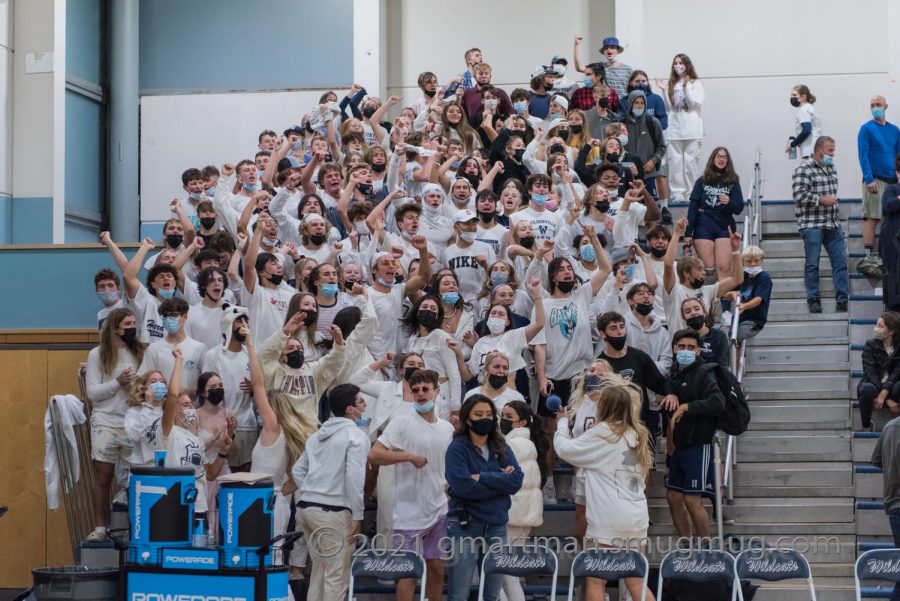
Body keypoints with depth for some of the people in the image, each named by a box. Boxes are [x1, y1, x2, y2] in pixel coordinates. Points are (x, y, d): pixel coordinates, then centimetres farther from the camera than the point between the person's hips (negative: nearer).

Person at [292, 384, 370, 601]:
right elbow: (354, 477, -16)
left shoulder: (317, 436, 18)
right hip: (333, 511, -8)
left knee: (319, 569, 19)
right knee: (337, 575, -3)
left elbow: (298, 470, 20)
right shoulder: (355, 436, -7)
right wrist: (357, 515, -12)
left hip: (306, 507, 8)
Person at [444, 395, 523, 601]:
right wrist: (500, 481, -10)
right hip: (465, 526, -5)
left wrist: (483, 478, -14)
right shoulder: (458, 448, -5)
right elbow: (462, 486, -18)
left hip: (497, 526, 5)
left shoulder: (502, 448, 10)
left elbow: (517, 480, -4)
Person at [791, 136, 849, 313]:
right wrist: (822, 200, -14)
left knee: (841, 262, 1)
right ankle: (813, 300, 8)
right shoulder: (804, 169, -9)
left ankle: (843, 300, 4)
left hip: (833, 225, 7)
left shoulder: (831, 168, 14)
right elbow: (799, 195, -19)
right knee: (812, 264, 0)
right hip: (812, 224, -7)